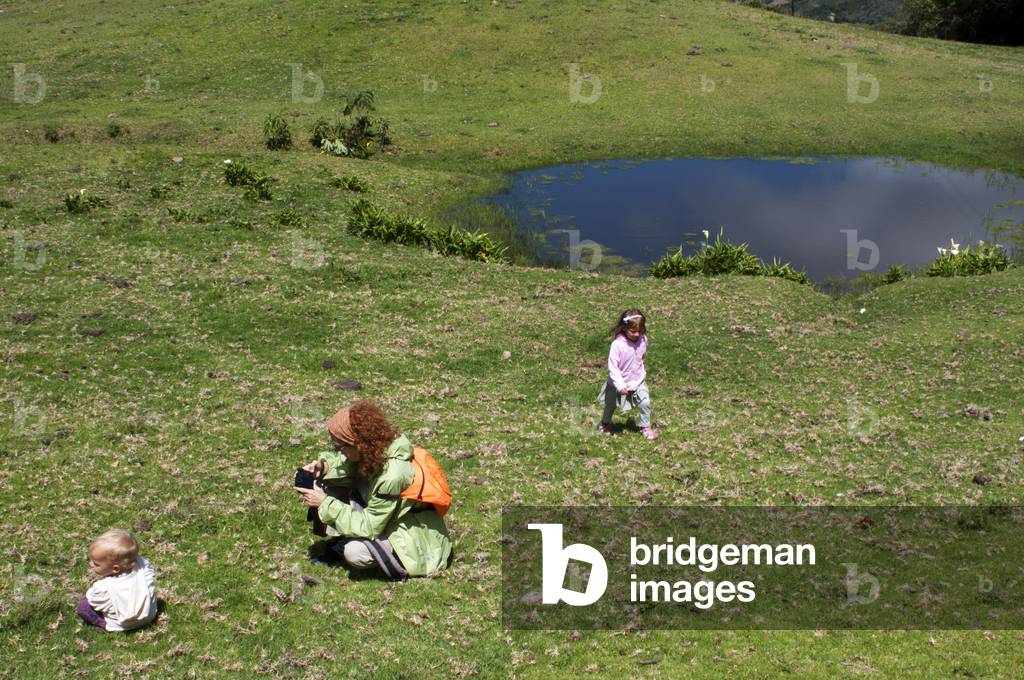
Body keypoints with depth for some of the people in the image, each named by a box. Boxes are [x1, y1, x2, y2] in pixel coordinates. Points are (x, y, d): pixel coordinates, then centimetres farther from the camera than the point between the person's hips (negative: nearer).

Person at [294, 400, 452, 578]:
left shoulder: (392, 475, -36)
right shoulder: (378, 447, -15)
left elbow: (368, 526, -28)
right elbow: (344, 460, 6)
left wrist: (325, 504, -24)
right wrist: (324, 466, -16)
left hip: (415, 537, -8)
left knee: (356, 552, -32)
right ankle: (339, 543, 3)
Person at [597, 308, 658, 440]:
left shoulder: (642, 340, -13)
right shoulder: (617, 344, -29)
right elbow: (612, 367, -27)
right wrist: (620, 385, -30)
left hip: (638, 381, 3)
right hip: (620, 382, -3)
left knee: (645, 403, -8)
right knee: (611, 405, 17)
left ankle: (645, 427, 14)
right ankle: (605, 423, 44)